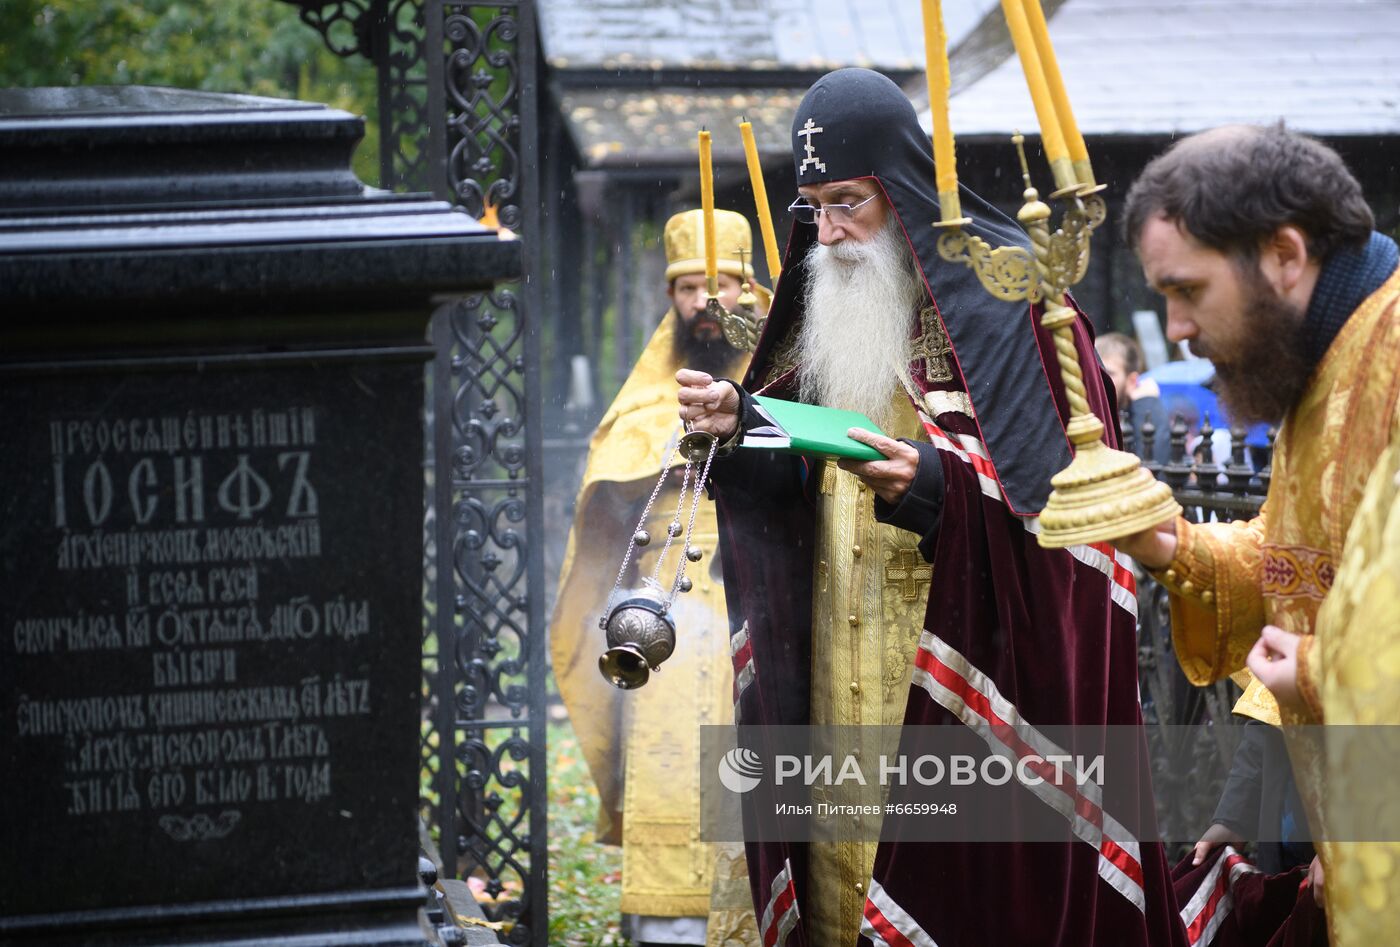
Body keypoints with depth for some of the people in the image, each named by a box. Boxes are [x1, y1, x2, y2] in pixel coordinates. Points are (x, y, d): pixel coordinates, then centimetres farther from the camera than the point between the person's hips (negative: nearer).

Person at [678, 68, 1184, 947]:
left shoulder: (1000, 296, -7)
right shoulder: (829, 300, 14)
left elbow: (1053, 486, -12)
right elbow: (795, 471, 16)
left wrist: (935, 486, -28)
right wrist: (738, 420, -4)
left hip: (961, 661, -6)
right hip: (836, 664, 6)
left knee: (959, 874, -6)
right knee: (843, 858, 4)